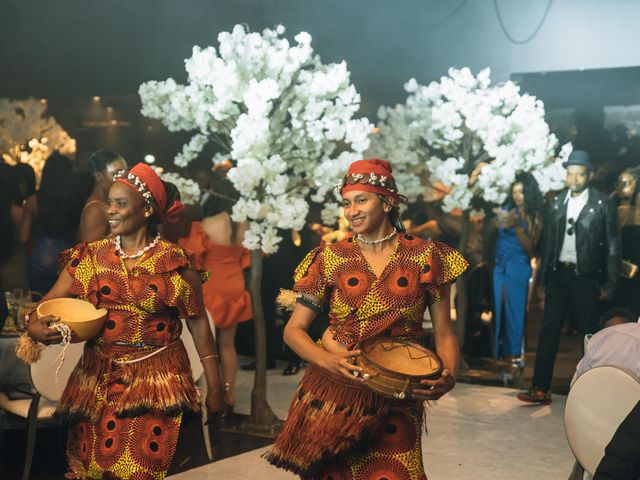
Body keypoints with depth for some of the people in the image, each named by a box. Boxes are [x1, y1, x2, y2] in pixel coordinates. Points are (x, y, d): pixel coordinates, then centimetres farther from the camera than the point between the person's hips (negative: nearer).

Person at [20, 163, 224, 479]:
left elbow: (198, 323, -1)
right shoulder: (90, 256, 3)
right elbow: (49, 304, 0)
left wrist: (214, 385, 0)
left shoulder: (175, 262, -4)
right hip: (100, 381, 3)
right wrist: (34, 326, -23)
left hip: (157, 382, -3)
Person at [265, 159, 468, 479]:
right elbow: (294, 330, 1)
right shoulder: (331, 258, 0)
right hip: (332, 392, 1)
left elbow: (444, 334, 2)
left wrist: (449, 376, -18)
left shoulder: (426, 257, -2)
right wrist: (326, 360, -18)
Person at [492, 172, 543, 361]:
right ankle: (496, 350, 11)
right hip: (499, 266, 3)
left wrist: (517, 226, -18)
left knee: (513, 309, 3)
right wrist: (500, 223, -13)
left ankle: (513, 352, 12)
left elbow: (530, 247, -9)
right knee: (497, 308, 3)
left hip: (518, 267, -3)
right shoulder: (506, 209, 7)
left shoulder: (534, 216, -1)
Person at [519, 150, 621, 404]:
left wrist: (609, 284, -5)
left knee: (589, 335, 5)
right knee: (548, 333, 3)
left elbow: (613, 246, -2)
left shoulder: (603, 205, -4)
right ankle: (541, 389, 7)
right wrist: (543, 280, 8)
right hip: (558, 274, 3)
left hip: (586, 277, -3)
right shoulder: (556, 203, 7)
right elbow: (547, 243, 10)